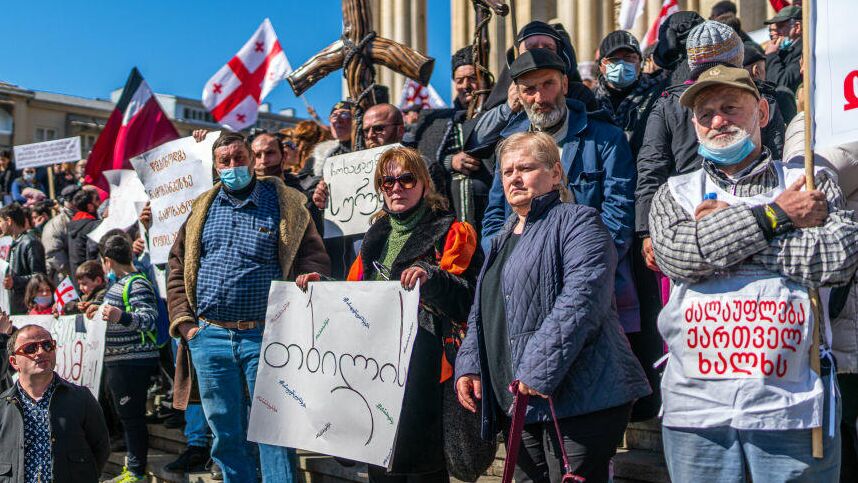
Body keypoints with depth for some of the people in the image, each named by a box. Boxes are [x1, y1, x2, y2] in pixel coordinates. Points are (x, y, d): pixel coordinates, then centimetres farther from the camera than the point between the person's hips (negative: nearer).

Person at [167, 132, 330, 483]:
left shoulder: (285, 204, 1)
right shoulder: (202, 208, 12)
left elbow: (315, 262, -1)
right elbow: (177, 269, 14)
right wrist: (184, 322, 4)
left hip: (264, 337, -3)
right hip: (209, 337, 4)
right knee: (226, 434, 12)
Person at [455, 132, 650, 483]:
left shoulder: (576, 221, -6)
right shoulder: (503, 241, 21)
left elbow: (581, 299, -21)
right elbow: (481, 314, 25)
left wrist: (539, 371, -24)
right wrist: (468, 365, 10)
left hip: (579, 400, -8)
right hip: (522, 403, 8)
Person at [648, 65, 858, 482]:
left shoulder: (810, 183, 8)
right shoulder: (675, 194, 10)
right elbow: (677, 256, -10)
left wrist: (724, 226, -8)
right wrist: (775, 214, -9)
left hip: (793, 404, 0)